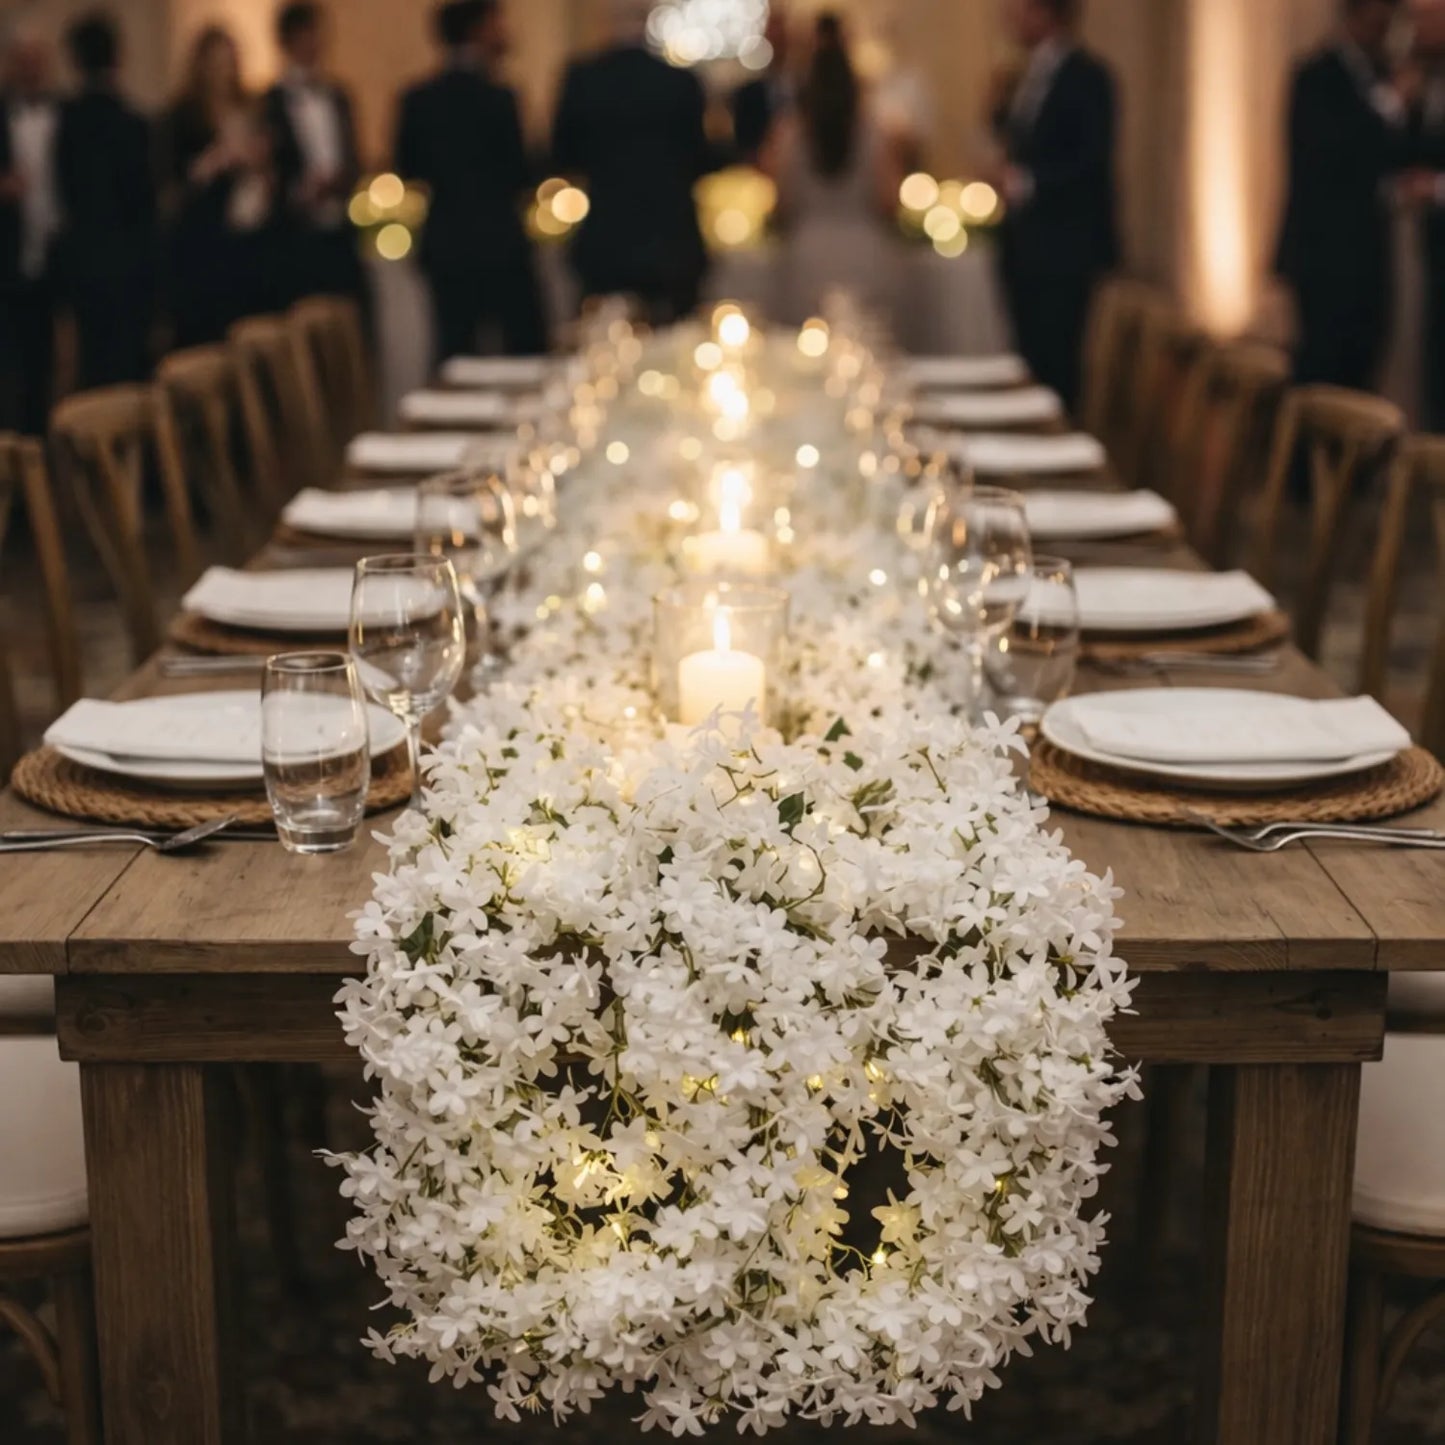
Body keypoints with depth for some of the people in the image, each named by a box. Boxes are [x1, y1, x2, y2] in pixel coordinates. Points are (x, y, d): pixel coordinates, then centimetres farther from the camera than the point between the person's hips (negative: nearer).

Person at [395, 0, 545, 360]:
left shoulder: (418, 99, 2)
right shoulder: (497, 98, -12)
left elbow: (408, 167, 10)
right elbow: (520, 174, -9)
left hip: (445, 243, 5)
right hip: (499, 240, -5)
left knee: (454, 348, 7)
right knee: (526, 344, 3)